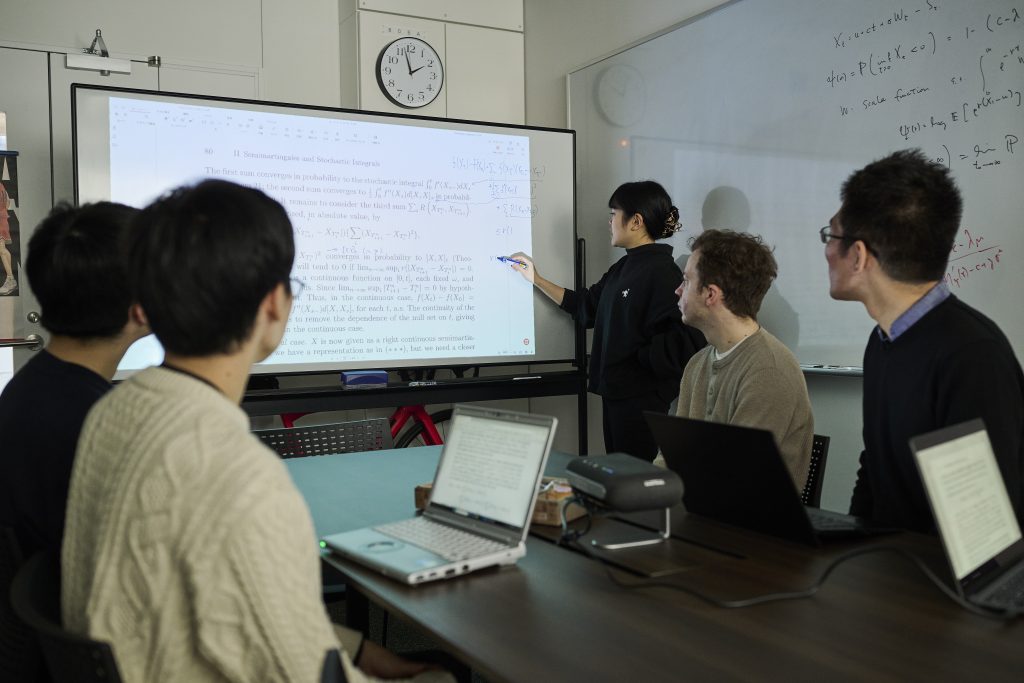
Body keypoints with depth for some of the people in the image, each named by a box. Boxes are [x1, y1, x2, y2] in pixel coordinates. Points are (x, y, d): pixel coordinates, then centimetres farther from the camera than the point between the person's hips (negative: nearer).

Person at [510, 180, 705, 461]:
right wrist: (537, 280, 21)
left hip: (641, 400, -9)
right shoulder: (624, 267, 11)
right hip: (615, 393, 9)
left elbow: (684, 343, -24)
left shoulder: (662, 273, -18)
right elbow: (585, 305, 22)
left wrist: (639, 357, -12)